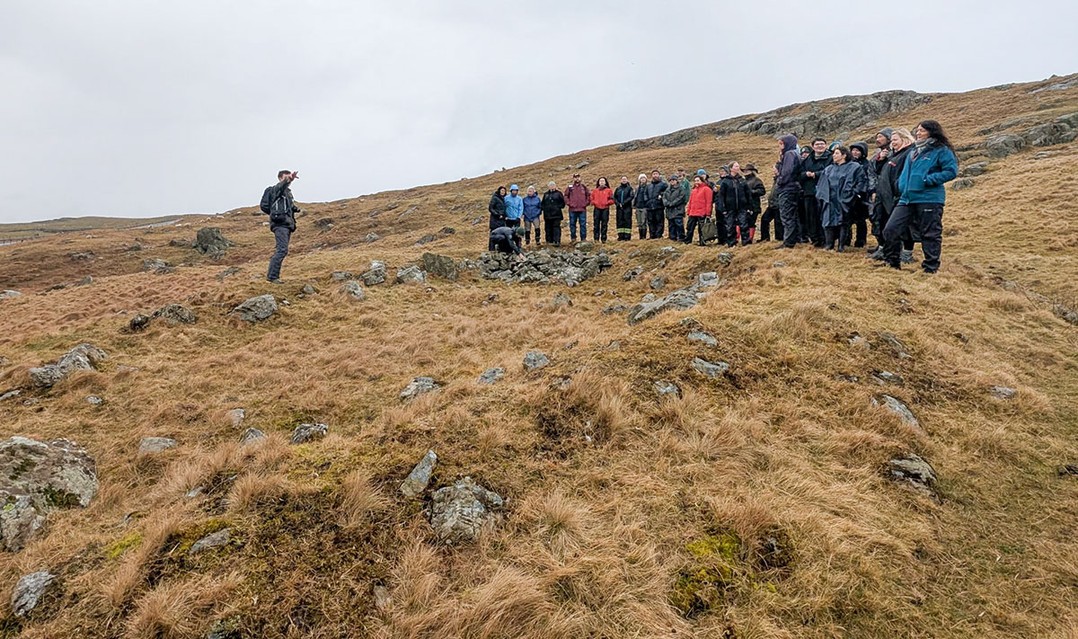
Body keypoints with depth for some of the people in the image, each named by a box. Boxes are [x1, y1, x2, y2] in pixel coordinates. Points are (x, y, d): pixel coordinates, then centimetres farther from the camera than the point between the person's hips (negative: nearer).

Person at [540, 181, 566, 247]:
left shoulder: (558, 193, 6)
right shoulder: (546, 194, 18)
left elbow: (562, 203, 3)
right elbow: (542, 203, 22)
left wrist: (558, 207, -10)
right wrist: (543, 207, 4)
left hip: (556, 215, -4)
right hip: (547, 215, 4)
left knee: (556, 227, -10)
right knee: (548, 228, 6)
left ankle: (557, 241, -15)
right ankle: (549, 241, 13)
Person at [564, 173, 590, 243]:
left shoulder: (584, 187, 9)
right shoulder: (570, 187, 6)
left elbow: (588, 195, 12)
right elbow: (566, 196, 7)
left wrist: (586, 203, 1)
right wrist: (568, 203, -4)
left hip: (582, 209, 0)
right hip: (572, 209, 0)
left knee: (583, 224, 1)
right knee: (572, 224, 3)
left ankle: (583, 238, 6)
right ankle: (573, 238, 10)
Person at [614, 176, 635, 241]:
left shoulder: (629, 188, 4)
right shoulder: (618, 188, 14)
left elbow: (631, 196, -7)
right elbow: (614, 197, 11)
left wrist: (624, 203, -14)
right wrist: (618, 204, -6)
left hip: (627, 207, -3)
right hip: (619, 207, 3)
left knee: (627, 221, -6)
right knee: (619, 221, 1)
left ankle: (627, 236, -7)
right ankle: (621, 236, 4)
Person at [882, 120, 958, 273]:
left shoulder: (941, 150, -4)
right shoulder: (914, 150, 18)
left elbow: (951, 171, -12)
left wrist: (929, 180, -17)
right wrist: (902, 185, 14)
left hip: (929, 199, -7)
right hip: (907, 199, 7)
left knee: (930, 235, 1)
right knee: (890, 230, -1)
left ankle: (931, 268, 10)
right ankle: (892, 263, 12)